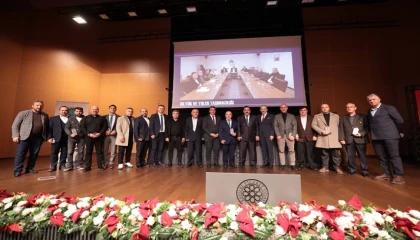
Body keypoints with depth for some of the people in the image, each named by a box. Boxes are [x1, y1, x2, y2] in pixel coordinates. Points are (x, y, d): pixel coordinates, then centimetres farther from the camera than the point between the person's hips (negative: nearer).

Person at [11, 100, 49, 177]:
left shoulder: (45, 115, 10)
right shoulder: (23, 113, 3)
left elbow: (47, 127, 11)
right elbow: (15, 125, 1)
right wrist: (15, 136, -7)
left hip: (38, 138, 2)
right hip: (24, 137, -2)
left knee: (34, 154, 7)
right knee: (20, 153, 0)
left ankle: (30, 168, 19)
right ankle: (17, 170, 9)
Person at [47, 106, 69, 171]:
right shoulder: (53, 119, 9)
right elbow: (50, 129, 3)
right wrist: (49, 137, -5)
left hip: (67, 139, 0)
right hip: (56, 138, 0)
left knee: (64, 153, 6)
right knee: (54, 152, 4)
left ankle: (62, 165, 16)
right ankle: (53, 166, 12)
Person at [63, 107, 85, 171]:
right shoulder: (71, 118, 5)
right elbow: (66, 128, 3)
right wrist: (70, 134, -11)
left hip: (81, 138, -1)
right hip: (72, 137, 1)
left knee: (81, 152, 4)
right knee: (70, 152, 3)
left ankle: (80, 165, 13)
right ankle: (69, 166, 13)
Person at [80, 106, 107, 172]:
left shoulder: (102, 118, 8)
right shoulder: (85, 118, 9)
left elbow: (105, 126, 1)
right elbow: (82, 127, 2)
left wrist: (100, 133, -13)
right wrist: (88, 134, -11)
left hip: (99, 137, 0)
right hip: (89, 137, 1)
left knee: (99, 151, 3)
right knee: (88, 152, 5)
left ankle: (100, 166, 11)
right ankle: (88, 166, 14)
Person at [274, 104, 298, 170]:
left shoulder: (291, 116, 12)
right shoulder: (277, 116, 11)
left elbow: (294, 126, 5)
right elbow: (275, 126, 4)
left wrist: (293, 135, -7)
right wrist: (278, 135, -8)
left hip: (289, 135, 0)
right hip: (281, 135, 0)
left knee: (292, 150, -2)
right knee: (281, 150, 1)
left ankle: (293, 164, 4)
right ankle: (282, 164, 7)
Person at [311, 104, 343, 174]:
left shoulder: (336, 116, 16)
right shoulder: (317, 116, 11)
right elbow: (313, 125, 2)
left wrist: (339, 136, 0)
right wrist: (321, 131, -10)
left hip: (334, 137, 1)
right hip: (323, 138, 0)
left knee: (335, 153, 0)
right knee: (324, 153, 3)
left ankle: (337, 168, 11)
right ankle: (325, 167, 12)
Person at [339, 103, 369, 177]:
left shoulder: (362, 117, 9)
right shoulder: (343, 118, 13)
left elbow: (367, 127, 3)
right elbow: (341, 129, 7)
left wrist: (361, 134, -14)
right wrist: (341, 139, -2)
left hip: (360, 139, -1)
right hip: (348, 140, 1)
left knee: (362, 156, 3)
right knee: (350, 156, 5)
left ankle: (364, 171, 14)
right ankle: (352, 169, 17)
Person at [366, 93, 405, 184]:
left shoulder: (389, 108, 1)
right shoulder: (369, 112, 14)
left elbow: (399, 120, 3)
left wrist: (399, 132, 9)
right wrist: (372, 133, 6)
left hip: (390, 136, -5)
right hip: (376, 137, 5)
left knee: (394, 155, -2)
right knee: (381, 156, 8)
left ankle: (399, 175, 4)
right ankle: (386, 174, 17)